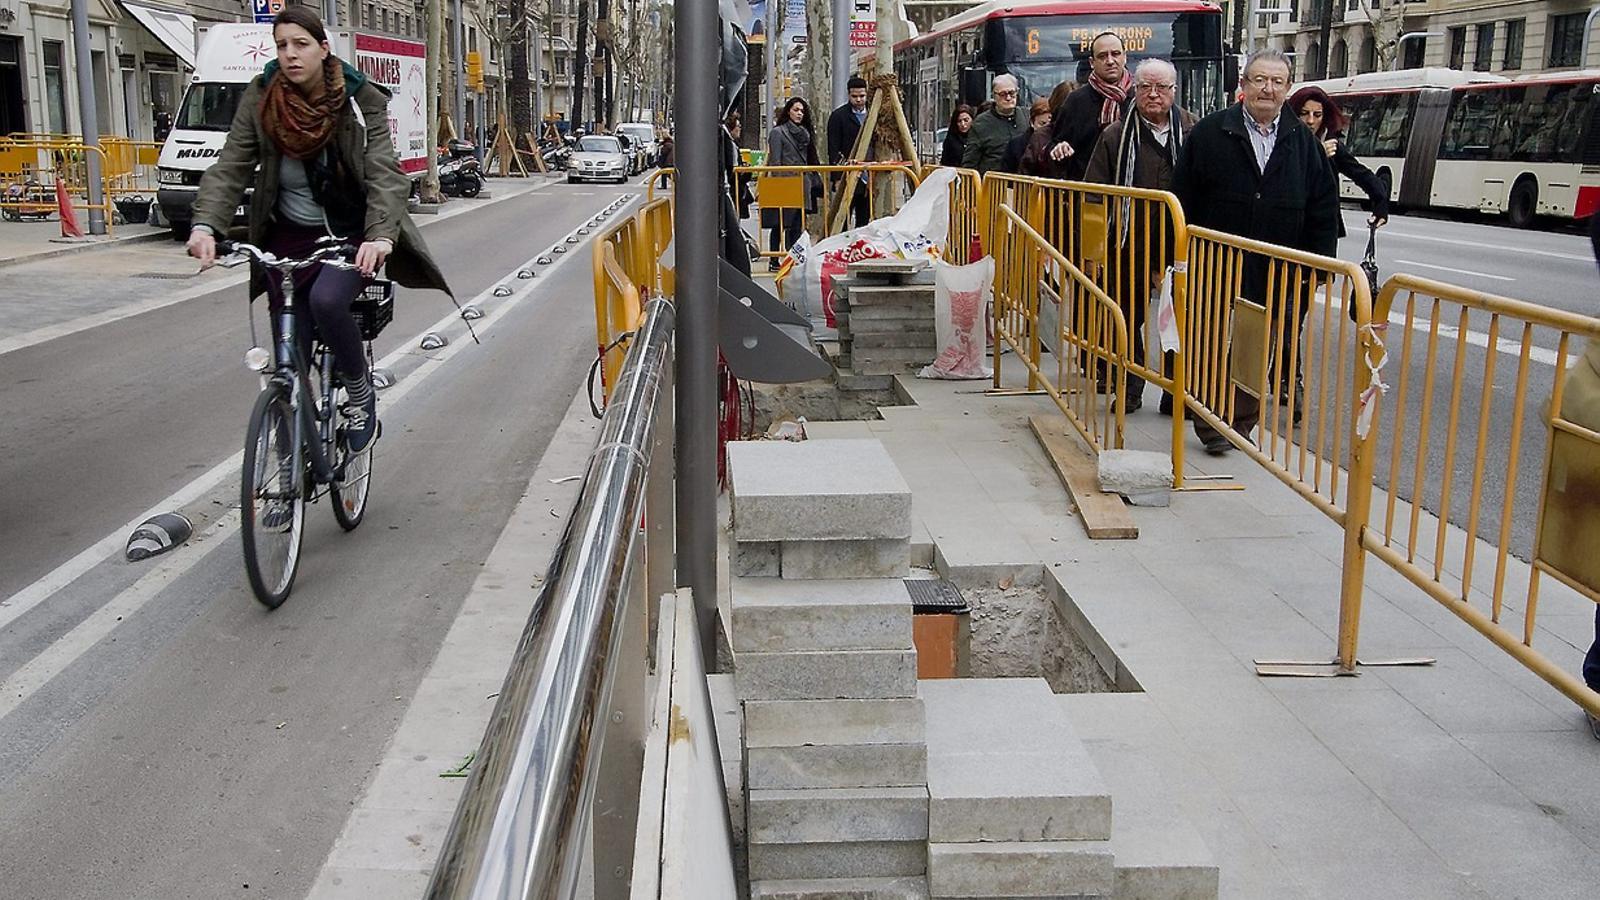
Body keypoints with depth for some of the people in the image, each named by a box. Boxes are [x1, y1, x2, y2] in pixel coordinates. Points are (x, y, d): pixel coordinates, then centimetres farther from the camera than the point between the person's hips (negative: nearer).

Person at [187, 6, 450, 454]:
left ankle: (360, 392, -5)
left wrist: (381, 234, -42)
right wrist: (205, 225, -34)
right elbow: (230, 166, -15)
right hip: (289, 235, 3)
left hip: (349, 233, -3)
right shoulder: (260, 99, -8)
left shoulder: (362, 101, -13)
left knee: (327, 300, -32)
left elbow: (384, 173, -24)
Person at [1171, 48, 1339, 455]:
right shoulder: (1210, 132, -1)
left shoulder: (1305, 143, 7)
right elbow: (1183, 201, -3)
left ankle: (1242, 425, 23)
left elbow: (1324, 213, 9)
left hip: (1275, 279, 2)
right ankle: (1211, 426, 16)